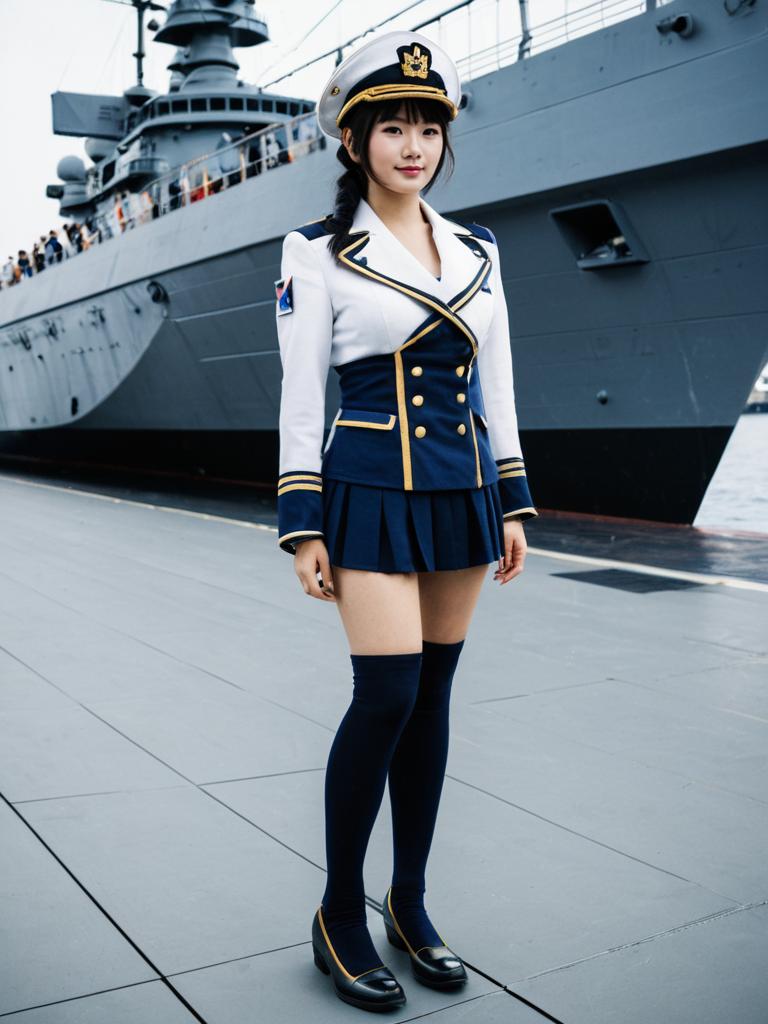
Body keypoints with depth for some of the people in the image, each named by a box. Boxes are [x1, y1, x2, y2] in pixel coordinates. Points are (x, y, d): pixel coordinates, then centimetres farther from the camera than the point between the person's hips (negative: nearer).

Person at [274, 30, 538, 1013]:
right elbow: (300, 396, -5)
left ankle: (409, 902, 23)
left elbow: (495, 386, 13)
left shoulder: (477, 251, 11)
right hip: (371, 489, -5)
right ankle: (339, 914, 10)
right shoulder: (316, 251, -2)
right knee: (386, 694, -10)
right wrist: (303, 528, -10)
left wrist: (513, 504, 8)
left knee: (432, 693, 9)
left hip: (464, 487, 5)